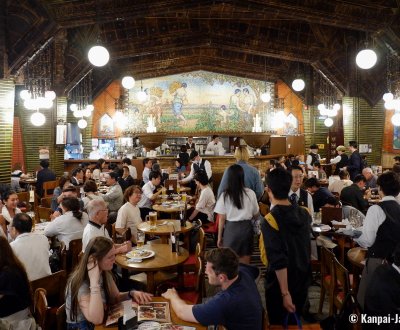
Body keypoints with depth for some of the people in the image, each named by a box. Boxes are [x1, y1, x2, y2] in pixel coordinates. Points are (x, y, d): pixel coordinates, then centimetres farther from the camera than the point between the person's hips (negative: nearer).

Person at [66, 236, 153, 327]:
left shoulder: (105, 272, -3)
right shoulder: (80, 284, -25)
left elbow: (115, 297, 9)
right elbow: (97, 319, -33)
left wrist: (132, 293, -11)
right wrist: (94, 280, -37)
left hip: (103, 323, 6)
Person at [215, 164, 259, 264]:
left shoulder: (225, 195, -9)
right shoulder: (250, 193, -5)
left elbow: (222, 219, -5)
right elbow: (256, 215, 5)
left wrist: (219, 237, 6)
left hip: (231, 229, -1)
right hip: (246, 228, 2)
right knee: (245, 264, 10)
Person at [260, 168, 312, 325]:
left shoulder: (270, 221, -25)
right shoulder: (304, 213, -5)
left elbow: (278, 261, -27)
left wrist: (285, 293, -22)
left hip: (280, 284, -6)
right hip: (303, 278, 6)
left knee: (279, 324, 14)